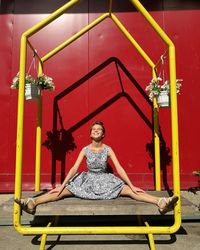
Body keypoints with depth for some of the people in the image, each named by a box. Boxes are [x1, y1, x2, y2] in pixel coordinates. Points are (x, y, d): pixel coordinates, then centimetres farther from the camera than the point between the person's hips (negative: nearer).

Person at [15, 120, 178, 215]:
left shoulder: (108, 149, -8)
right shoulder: (85, 149, -5)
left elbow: (119, 168, -12)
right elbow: (74, 168, -10)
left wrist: (132, 185, -17)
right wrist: (61, 185, -16)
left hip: (105, 180, -1)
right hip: (87, 179, 1)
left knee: (128, 190, -21)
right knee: (64, 191, -17)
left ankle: (161, 202, -32)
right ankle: (32, 203, -25)